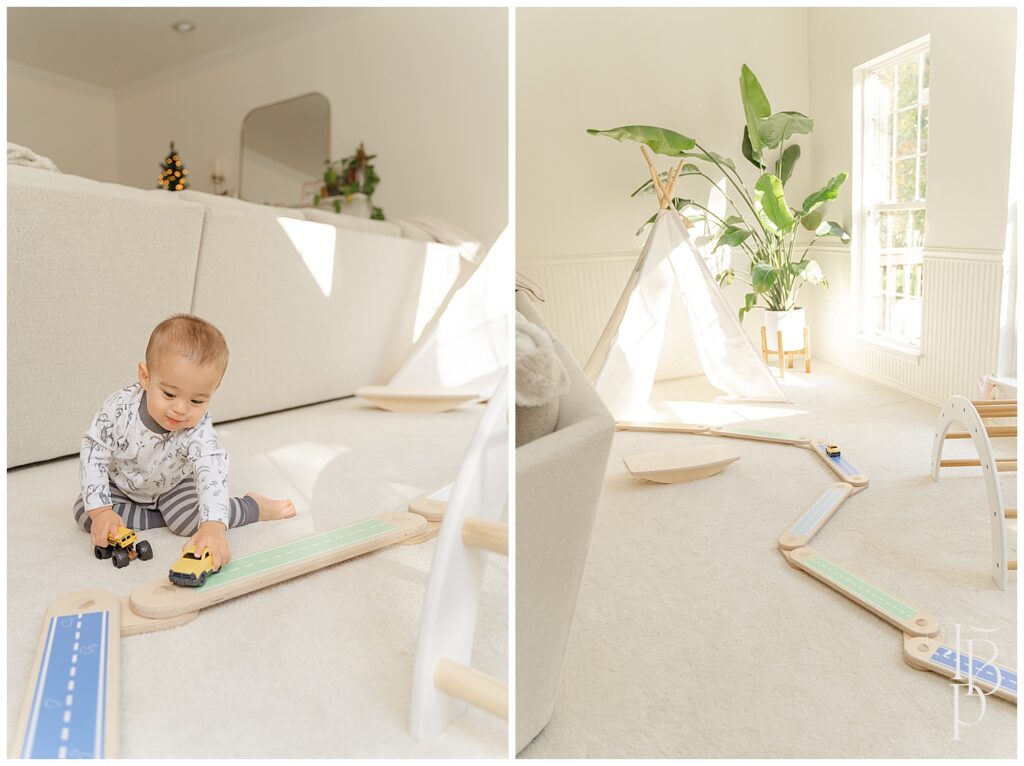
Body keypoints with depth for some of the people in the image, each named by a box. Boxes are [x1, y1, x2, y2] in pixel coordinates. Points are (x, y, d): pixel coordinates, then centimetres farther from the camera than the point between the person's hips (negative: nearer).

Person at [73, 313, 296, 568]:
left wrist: (213, 526, -67)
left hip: (172, 486, -3)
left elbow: (212, 474, -49)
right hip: (121, 485, 3)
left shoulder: (198, 432, -35)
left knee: (191, 520, -27)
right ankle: (162, 517, -11)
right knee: (84, 512, -20)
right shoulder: (120, 407, -31)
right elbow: (93, 453, -21)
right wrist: (100, 510, -30)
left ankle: (257, 506, -4)